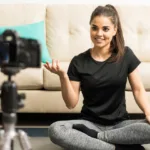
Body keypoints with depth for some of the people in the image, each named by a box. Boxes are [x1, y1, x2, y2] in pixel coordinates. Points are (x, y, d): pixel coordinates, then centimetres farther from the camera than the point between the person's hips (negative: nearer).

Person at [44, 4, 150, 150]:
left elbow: (138, 90, 2)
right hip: (90, 123, 0)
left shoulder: (126, 55, 0)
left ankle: (94, 137, -18)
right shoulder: (78, 62, -3)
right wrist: (63, 76, -20)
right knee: (55, 130, -31)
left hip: (120, 123, 0)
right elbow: (71, 103, -4)